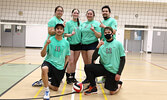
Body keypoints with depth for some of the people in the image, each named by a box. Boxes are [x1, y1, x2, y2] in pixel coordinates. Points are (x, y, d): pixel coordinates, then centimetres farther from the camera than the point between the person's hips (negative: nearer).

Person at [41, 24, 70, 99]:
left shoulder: (66, 43, 2)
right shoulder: (50, 40, -4)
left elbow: (67, 56, 13)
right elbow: (42, 55, -7)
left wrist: (64, 66, 0)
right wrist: (46, 45, -22)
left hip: (60, 67, 3)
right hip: (49, 62, -2)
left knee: (55, 88, 4)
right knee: (44, 69, -40)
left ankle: (46, 83, 37)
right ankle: (46, 91, -21)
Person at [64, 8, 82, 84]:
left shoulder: (80, 23, 9)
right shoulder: (68, 23, -2)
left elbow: (81, 33, 12)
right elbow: (65, 34, -7)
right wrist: (71, 34, -25)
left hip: (78, 44, 4)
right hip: (70, 44, -4)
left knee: (75, 62, 8)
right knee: (71, 61, -9)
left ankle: (73, 76, 20)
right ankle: (68, 77, 6)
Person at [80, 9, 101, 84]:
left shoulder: (96, 23, 0)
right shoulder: (83, 24, 16)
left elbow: (99, 36, -6)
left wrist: (93, 30, -21)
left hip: (92, 44, -5)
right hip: (83, 45, 5)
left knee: (91, 63, -11)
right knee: (86, 64, 9)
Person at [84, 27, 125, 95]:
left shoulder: (118, 44, -5)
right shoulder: (102, 44, 3)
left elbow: (123, 59, -4)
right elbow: (94, 58, -5)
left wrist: (119, 73, -12)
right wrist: (98, 47, -21)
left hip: (113, 71, -3)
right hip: (103, 67, 3)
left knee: (112, 92, -1)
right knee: (87, 67, -19)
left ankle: (119, 84, 34)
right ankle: (93, 87, 1)